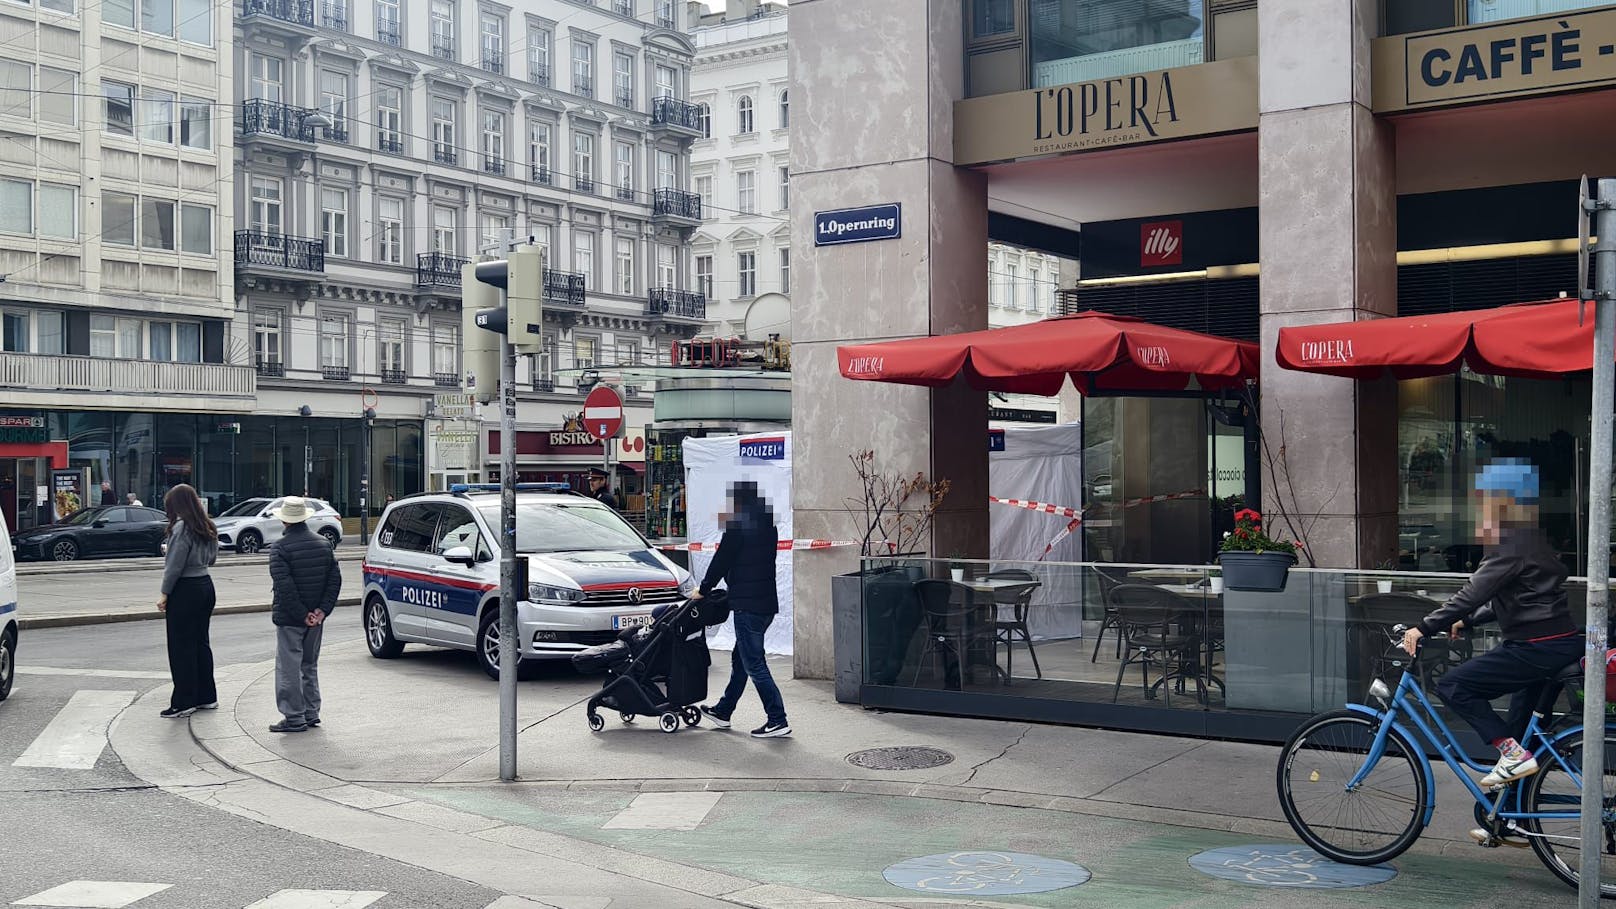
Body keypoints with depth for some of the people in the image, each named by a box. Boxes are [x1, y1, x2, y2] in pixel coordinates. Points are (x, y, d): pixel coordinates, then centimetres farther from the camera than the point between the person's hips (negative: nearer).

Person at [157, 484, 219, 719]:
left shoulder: (182, 528, -17)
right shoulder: (207, 528, 8)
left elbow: (174, 565, -18)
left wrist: (165, 594, -12)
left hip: (185, 590, -8)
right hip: (205, 585, 8)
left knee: (181, 647, -1)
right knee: (201, 642, 16)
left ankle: (183, 702, 3)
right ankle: (207, 697, 22)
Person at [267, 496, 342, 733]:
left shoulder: (280, 549, -13)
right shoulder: (323, 545, 5)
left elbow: (284, 587, -20)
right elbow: (335, 579, 2)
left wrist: (302, 614, -15)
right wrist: (322, 610, -3)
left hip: (289, 619, -6)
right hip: (316, 619, 6)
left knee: (289, 669, 0)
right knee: (310, 665, 18)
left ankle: (294, 717, 0)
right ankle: (311, 714, 21)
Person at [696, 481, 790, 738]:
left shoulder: (738, 524, -14)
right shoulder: (767, 522, 12)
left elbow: (722, 560, -11)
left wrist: (703, 589, 2)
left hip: (747, 603, -10)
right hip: (766, 600, 10)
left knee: (753, 663, -6)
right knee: (741, 658, 20)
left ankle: (778, 721, -7)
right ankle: (723, 711, 32)